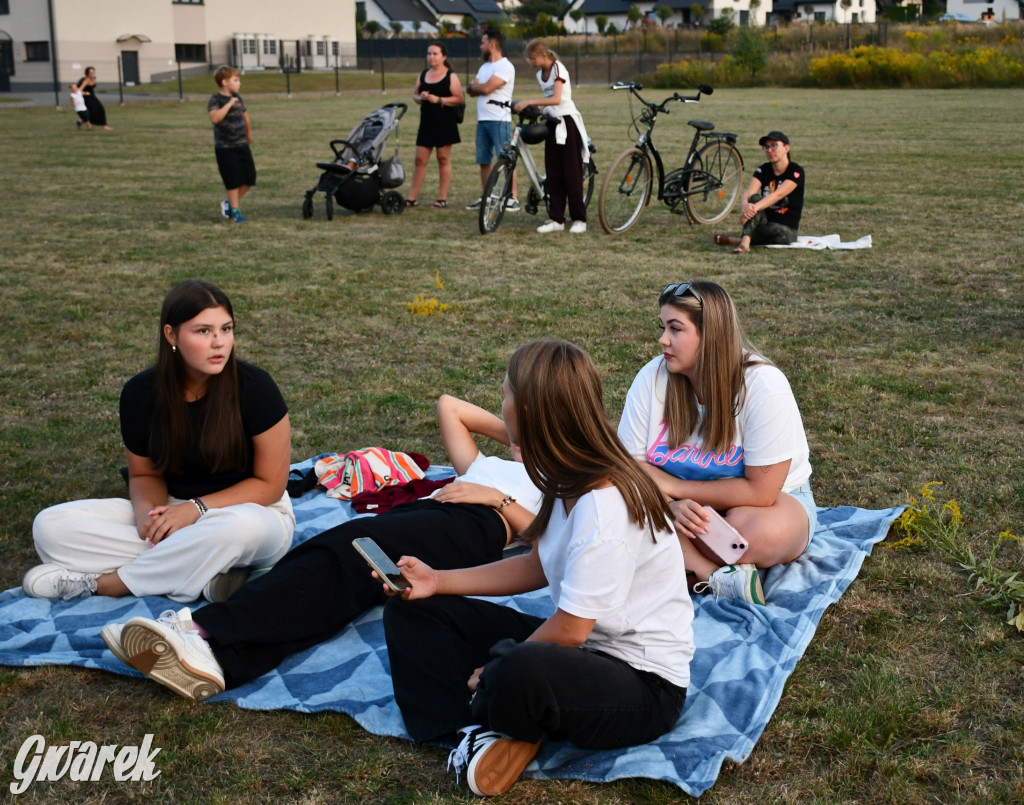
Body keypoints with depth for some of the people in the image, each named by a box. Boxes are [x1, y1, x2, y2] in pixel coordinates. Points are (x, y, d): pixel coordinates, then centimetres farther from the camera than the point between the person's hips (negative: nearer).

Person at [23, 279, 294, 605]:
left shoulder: (254, 387, -17)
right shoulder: (141, 393, -6)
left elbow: (270, 484, -11)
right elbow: (145, 473, 6)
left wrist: (196, 508, -22)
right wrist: (147, 508, -17)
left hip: (252, 511, -3)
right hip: (173, 513, 4)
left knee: (239, 527, -42)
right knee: (51, 525, -16)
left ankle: (99, 583, -22)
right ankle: (207, 573, -24)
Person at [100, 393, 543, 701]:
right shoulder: (484, 465, 45)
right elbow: (448, 405, 45)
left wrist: (498, 498, -1)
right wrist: (508, 431, 43)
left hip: (474, 526, -6)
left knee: (352, 547, -34)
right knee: (326, 561, -28)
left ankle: (207, 630, -54)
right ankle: (215, 656, -52)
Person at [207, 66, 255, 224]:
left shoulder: (237, 98, 9)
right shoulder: (215, 99, -11)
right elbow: (215, 118, -29)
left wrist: (248, 133, 35)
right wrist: (229, 104, -28)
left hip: (242, 145, 7)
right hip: (225, 147, -7)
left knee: (249, 178, 6)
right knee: (233, 181, -2)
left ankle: (231, 203, 24)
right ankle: (235, 211, 12)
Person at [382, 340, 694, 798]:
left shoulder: (604, 503, -27)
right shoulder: (574, 480, 1)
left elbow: (571, 629, -22)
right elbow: (539, 566, 15)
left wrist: (497, 671, -7)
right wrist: (439, 581, 10)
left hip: (644, 685, -9)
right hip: (580, 647, 10)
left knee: (521, 674, -44)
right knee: (410, 612, 4)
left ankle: (492, 716, -9)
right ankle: (491, 728, -15)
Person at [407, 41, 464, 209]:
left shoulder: (451, 76, -4)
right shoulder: (423, 75, 12)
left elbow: (460, 99, -10)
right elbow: (415, 94, 18)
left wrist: (438, 100, -18)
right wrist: (420, 98, -6)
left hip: (445, 123, -5)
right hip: (426, 122, 5)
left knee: (443, 159, 2)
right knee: (420, 160, 4)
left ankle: (442, 198, 8)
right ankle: (411, 198, 7)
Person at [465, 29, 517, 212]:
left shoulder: (505, 67, -10)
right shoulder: (484, 67, 19)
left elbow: (486, 88, -19)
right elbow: (472, 91, 14)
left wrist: (474, 86, 1)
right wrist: (473, 87, -9)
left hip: (499, 120, -9)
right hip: (482, 120, 9)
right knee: (483, 161, 11)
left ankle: (513, 199, -7)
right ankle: (486, 197, 19)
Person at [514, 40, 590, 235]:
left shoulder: (558, 69, -13)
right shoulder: (540, 74, 10)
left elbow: (556, 99, -25)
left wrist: (529, 102, -28)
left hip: (566, 122, -7)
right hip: (552, 123, 7)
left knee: (571, 172, -5)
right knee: (553, 173, 4)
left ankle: (579, 219, 1)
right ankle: (556, 219, 8)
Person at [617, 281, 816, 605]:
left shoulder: (764, 387, -25)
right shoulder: (653, 378, -14)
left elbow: (760, 492, -25)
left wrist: (672, 486, -21)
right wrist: (670, 504, -28)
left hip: (770, 499, -4)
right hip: (681, 503, 4)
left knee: (763, 531, -39)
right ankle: (718, 575, -29)